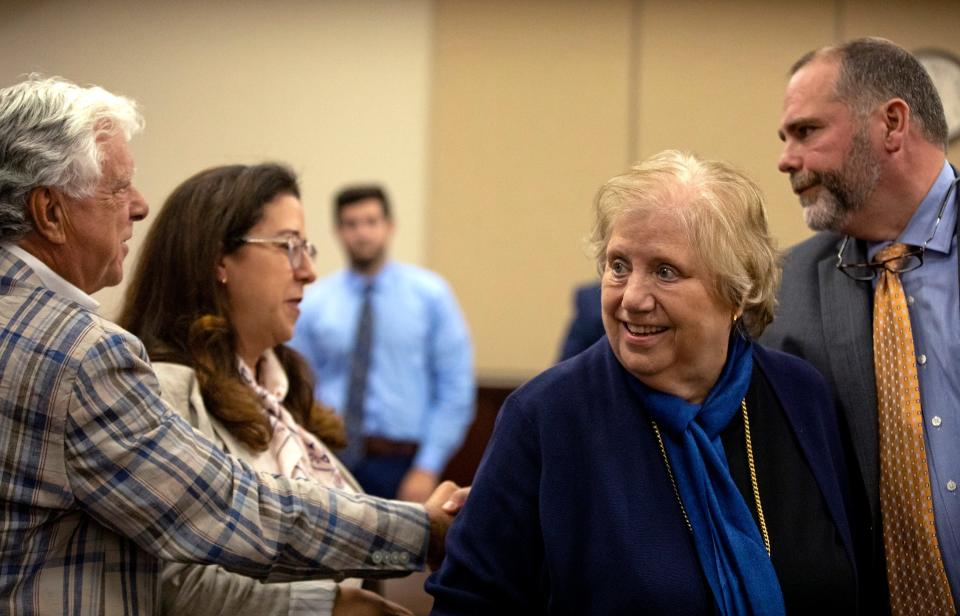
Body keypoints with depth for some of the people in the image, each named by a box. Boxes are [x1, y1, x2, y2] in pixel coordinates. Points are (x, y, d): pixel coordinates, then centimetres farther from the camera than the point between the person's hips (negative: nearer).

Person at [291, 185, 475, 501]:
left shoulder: (430, 294, 2)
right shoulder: (313, 303, 5)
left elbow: (456, 389, -2)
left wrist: (428, 469, -10)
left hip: (400, 464, -1)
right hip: (329, 460, 1)